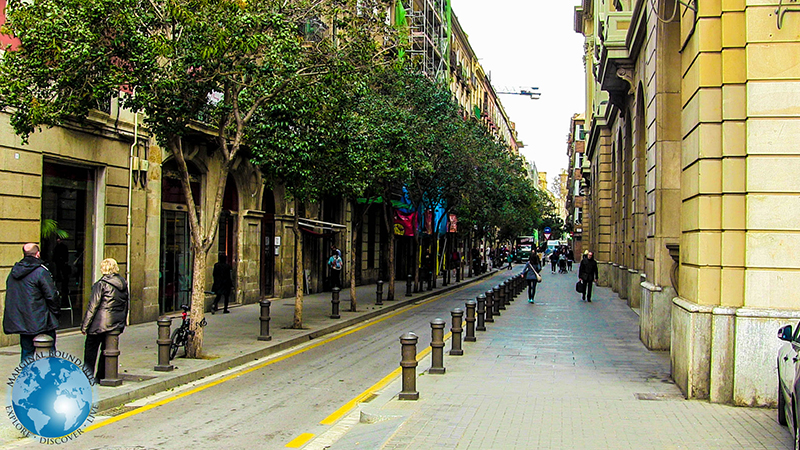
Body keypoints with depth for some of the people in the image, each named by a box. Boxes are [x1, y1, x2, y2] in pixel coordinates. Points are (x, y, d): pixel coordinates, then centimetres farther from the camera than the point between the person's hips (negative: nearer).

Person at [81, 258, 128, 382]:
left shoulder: (101, 284, -13)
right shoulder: (124, 284, 7)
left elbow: (93, 306, -12)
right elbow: (126, 306, 14)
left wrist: (85, 325, -7)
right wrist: (122, 323, 22)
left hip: (100, 324, -6)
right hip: (116, 325, 6)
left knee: (90, 350, 5)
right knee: (107, 350, 14)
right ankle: (102, 376, 17)